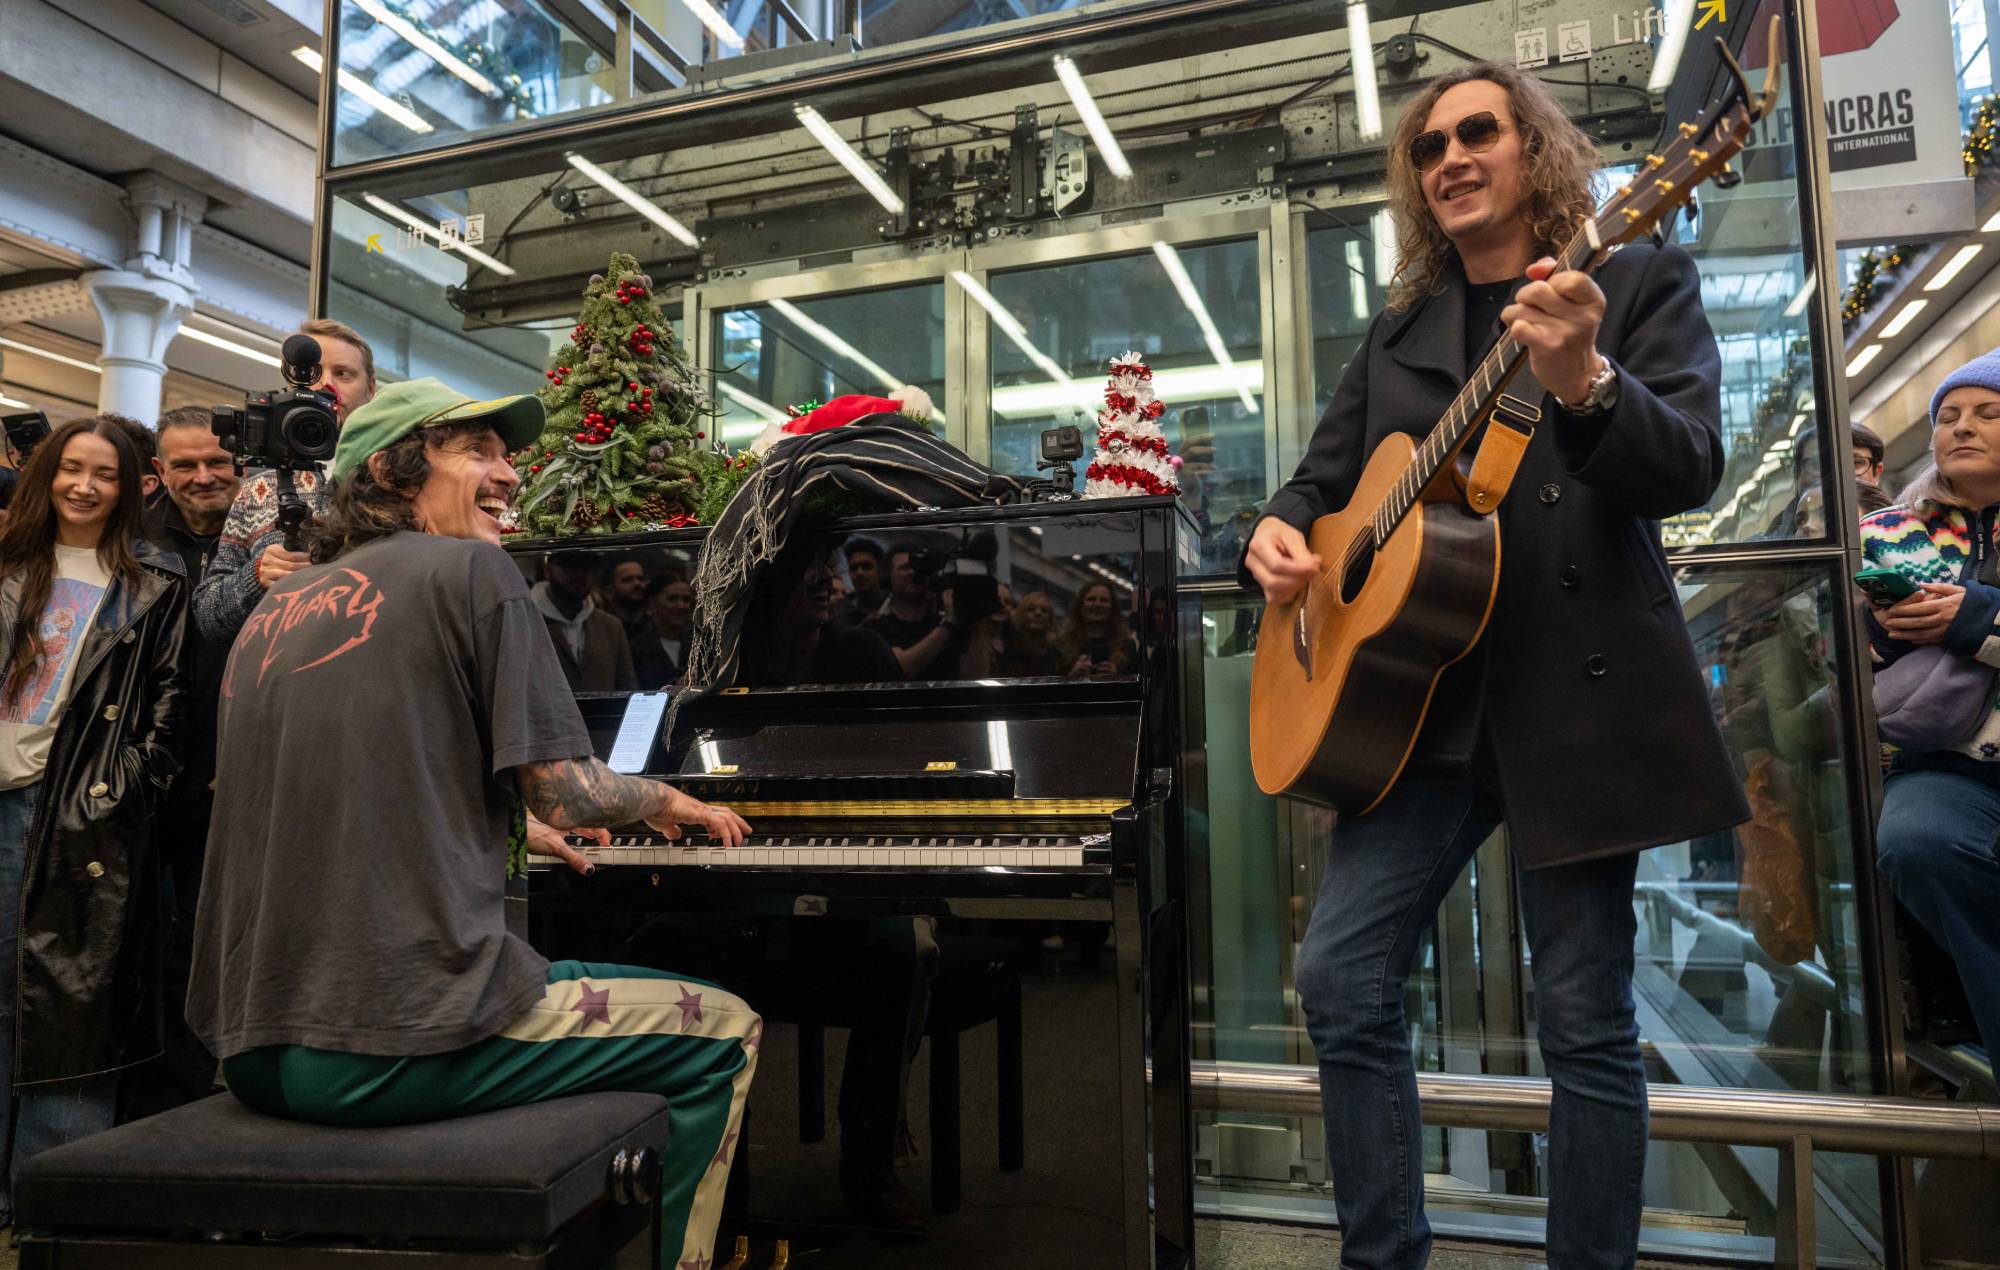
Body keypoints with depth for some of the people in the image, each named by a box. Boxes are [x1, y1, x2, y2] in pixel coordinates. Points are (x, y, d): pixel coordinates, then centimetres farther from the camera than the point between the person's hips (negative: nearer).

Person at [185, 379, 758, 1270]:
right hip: (398, 1043, -8)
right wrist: (669, 802, 12)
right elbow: (563, 792, -9)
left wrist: (511, 835, 35)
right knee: (726, 1033, 9)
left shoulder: (277, 605, 16)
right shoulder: (470, 570, -7)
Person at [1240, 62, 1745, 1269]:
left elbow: (1691, 469, -8)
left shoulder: (1642, 280, 5)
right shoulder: (1400, 329, 17)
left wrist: (1585, 382, -28)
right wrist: (1280, 530, -5)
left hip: (1583, 693, -4)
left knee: (1585, 1015, 2)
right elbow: (1328, 471, 18)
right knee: (1342, 975, -1)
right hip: (1425, 693, 4)